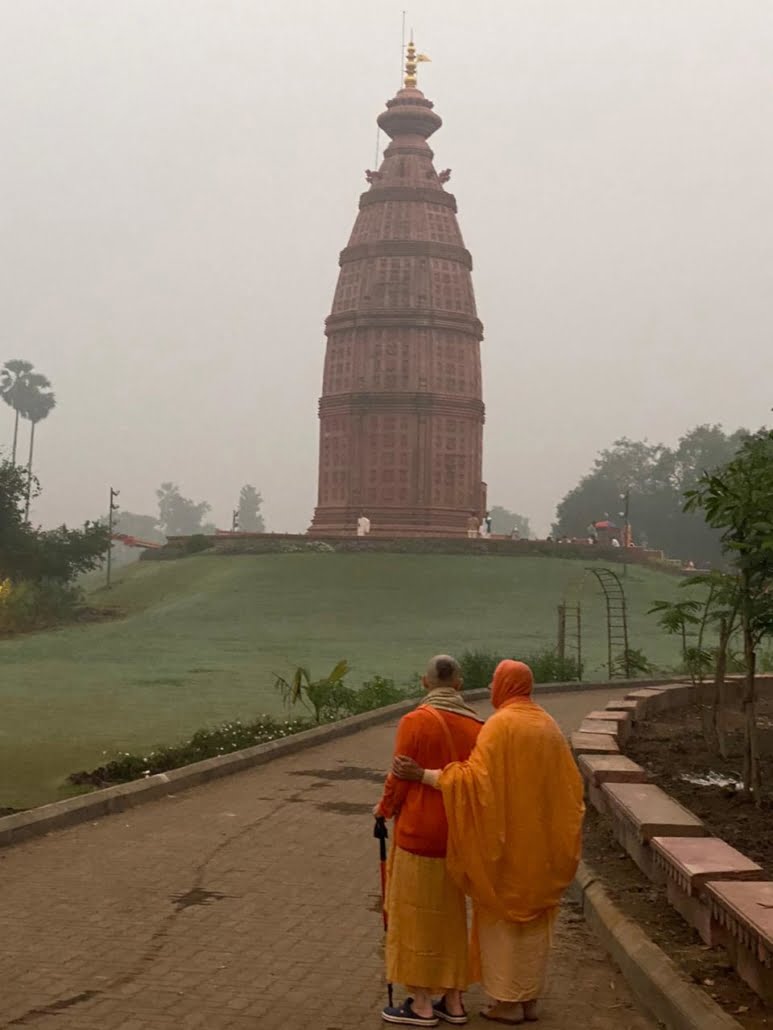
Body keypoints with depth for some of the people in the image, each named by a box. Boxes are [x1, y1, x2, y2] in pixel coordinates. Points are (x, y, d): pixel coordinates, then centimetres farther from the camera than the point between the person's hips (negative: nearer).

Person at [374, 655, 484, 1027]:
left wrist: (384, 809, 8)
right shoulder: (475, 725, -1)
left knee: (415, 915, 6)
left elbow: (400, 777, -11)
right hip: (458, 834, 5)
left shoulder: (415, 721, -15)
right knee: (451, 915, 16)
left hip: (418, 831, -5)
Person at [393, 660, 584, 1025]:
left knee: (502, 913, 4)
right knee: (533, 913, 14)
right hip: (541, 840, 7)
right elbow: (569, 785, 10)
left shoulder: (499, 725, -16)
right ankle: (530, 998, 20)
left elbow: (477, 778, -25)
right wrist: (560, 835, 21)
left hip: (506, 840, -7)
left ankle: (508, 1002, 10)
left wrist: (421, 774, -24)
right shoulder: (548, 725, 6)